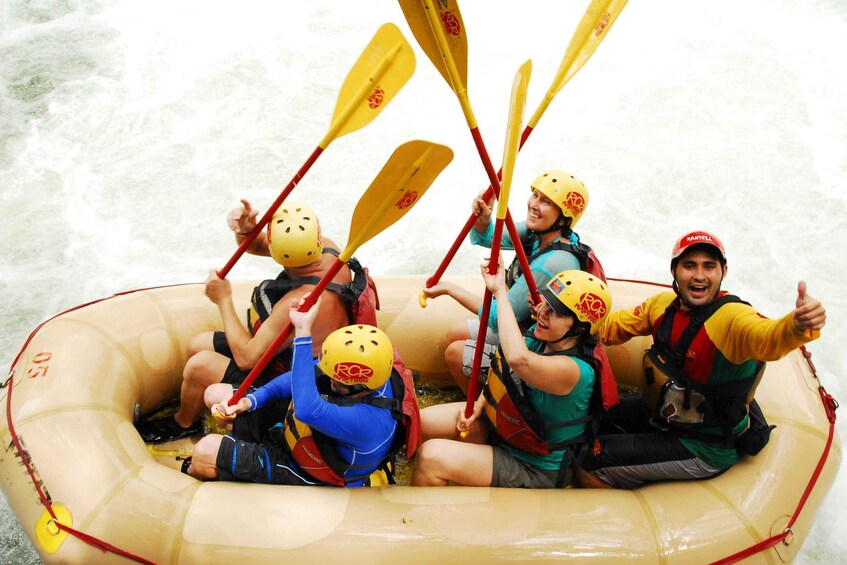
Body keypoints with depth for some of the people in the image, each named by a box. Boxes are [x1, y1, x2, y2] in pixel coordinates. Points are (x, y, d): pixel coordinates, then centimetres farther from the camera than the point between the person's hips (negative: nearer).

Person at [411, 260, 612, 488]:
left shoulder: (575, 370, -33)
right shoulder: (539, 336, -7)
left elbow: (518, 359, -54)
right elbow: (501, 369, 13)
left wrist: (500, 291, -44)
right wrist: (477, 406, -2)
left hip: (531, 470, -8)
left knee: (431, 456, -22)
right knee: (422, 422, -3)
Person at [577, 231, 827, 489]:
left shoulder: (732, 317, -28)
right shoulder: (663, 304, -5)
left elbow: (768, 337, -49)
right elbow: (616, 325, 4)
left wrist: (798, 325, -71)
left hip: (706, 449, -7)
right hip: (666, 414, 7)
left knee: (590, 463, -9)